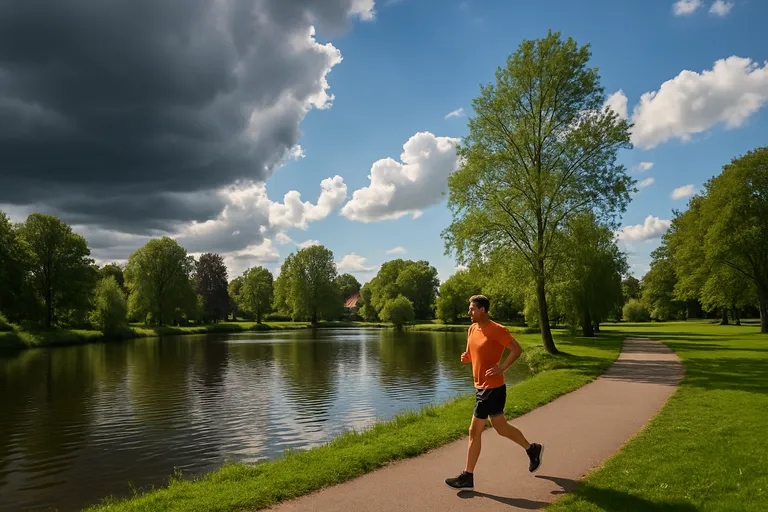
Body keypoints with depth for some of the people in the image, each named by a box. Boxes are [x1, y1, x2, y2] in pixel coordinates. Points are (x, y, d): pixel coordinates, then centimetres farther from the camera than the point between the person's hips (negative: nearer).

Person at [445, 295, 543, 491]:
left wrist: (502, 368, -24)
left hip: (492, 388, -9)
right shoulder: (472, 329, 9)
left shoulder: (496, 330, -17)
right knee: (501, 428, 19)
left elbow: (517, 349, -16)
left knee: (474, 432, -3)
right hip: (482, 387, 9)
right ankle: (532, 449, 38)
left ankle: (467, 478, 11)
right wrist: (465, 357, -4)